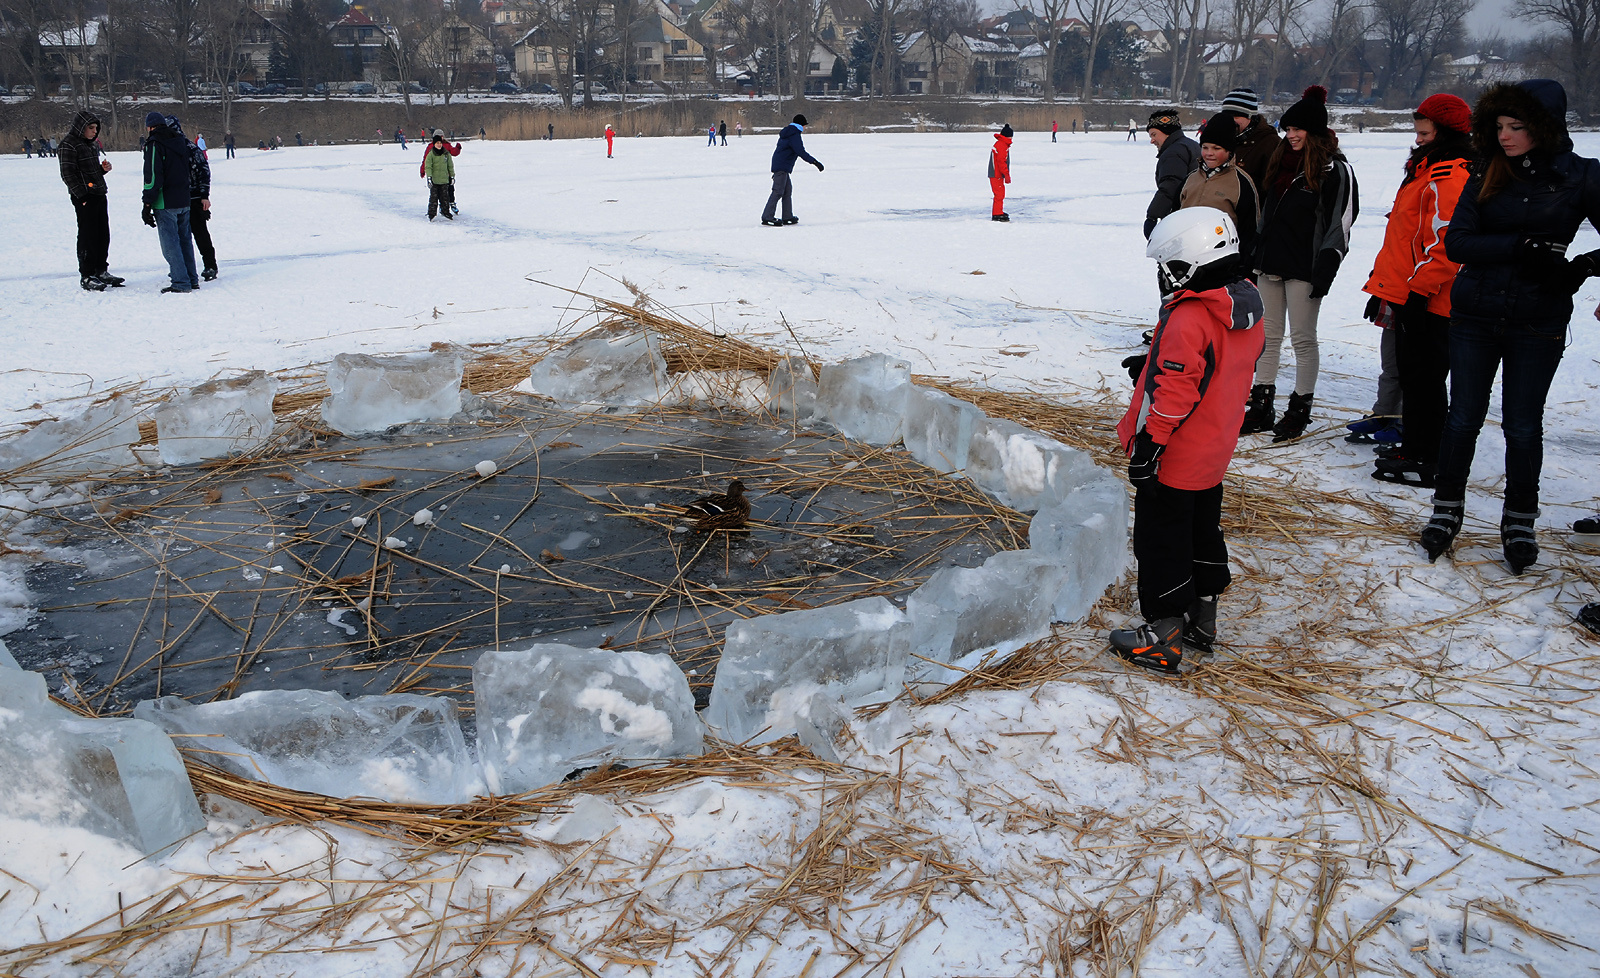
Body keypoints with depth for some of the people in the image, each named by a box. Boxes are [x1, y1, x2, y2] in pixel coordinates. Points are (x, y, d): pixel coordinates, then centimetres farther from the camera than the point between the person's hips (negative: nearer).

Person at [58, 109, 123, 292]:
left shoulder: (92, 144, 16)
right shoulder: (69, 145, -10)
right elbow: (68, 174, -13)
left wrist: (104, 168, 5)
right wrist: (82, 195, -18)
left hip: (99, 195, 8)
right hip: (84, 198, -8)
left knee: (103, 235, 11)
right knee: (88, 236, -5)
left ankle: (101, 271, 22)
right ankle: (86, 276, 1)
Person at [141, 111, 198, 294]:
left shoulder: (154, 144, -11)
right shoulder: (181, 141, 11)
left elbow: (153, 177, -15)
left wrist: (147, 205, -12)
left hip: (165, 204, -7)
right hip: (184, 201, 7)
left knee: (170, 244, -4)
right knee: (185, 240, 14)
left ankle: (181, 283, -7)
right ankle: (192, 280, 17)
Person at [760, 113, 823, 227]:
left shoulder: (787, 133, 19)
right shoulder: (794, 135, -13)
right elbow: (801, 152, -23)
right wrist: (815, 162, -23)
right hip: (782, 166, -11)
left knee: (788, 190, 12)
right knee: (778, 191, -13)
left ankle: (787, 217, 13)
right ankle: (767, 217, -16)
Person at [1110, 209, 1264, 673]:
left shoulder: (1187, 318, -25)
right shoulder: (1246, 311, 3)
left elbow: (1172, 393, -26)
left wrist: (1146, 447, -20)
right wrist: (1154, 364, 17)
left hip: (1173, 461, -9)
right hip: (1214, 453, 9)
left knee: (1161, 543, 2)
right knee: (1203, 532, 21)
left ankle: (1164, 636, 10)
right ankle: (1202, 618, 34)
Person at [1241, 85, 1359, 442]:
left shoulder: (1336, 171, -7)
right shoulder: (1282, 162, 15)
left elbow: (1339, 225, -10)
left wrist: (1324, 272, -17)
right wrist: (1254, 257, 16)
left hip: (1303, 268, -7)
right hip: (1270, 264, 7)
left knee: (1303, 339, 0)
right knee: (1269, 336, 10)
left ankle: (1299, 410, 9)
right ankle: (1262, 407, 16)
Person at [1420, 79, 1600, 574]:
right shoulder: (1486, 177, 0)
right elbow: (1456, 242, -10)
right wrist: (1522, 245, -20)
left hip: (1538, 321, -1)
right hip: (1475, 315, 1)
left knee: (1523, 425, 6)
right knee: (1464, 417, 8)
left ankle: (1520, 521, 23)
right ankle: (1447, 510, 24)